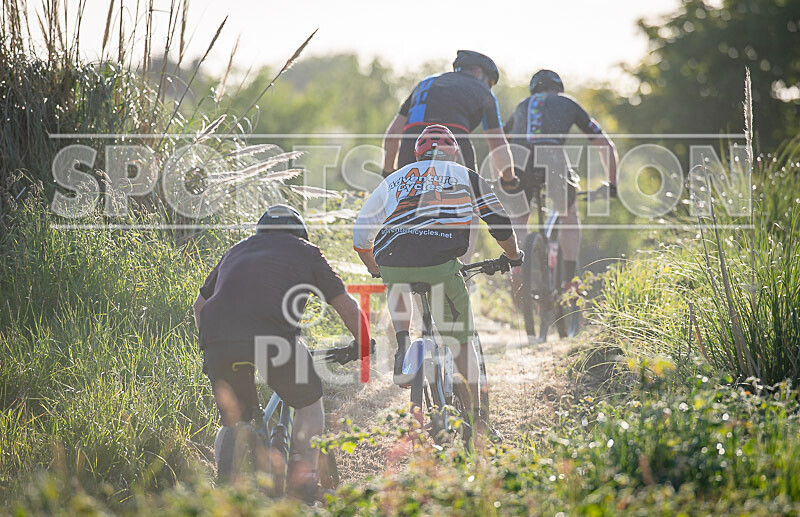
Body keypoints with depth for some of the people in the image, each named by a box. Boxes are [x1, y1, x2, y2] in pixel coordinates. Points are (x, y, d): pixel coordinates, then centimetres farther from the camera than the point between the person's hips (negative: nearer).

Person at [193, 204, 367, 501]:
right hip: (273, 339, -3)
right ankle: (303, 477, 14)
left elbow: (199, 306, 42)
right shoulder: (306, 252, 25)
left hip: (218, 343, 3)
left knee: (233, 422, 24)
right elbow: (348, 309, 22)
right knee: (309, 403, 23)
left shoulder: (236, 252, 35)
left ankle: (225, 480, 4)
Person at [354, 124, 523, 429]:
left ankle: (402, 340, 12)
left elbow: (360, 235, 30)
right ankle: (475, 414, 12)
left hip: (393, 264, 2)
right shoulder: (466, 177, 21)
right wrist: (513, 256, 39)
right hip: (440, 265, -2)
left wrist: (376, 269, 47)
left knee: (398, 289, 38)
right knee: (461, 341, 15)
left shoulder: (394, 180, 27)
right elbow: (500, 225, 20)